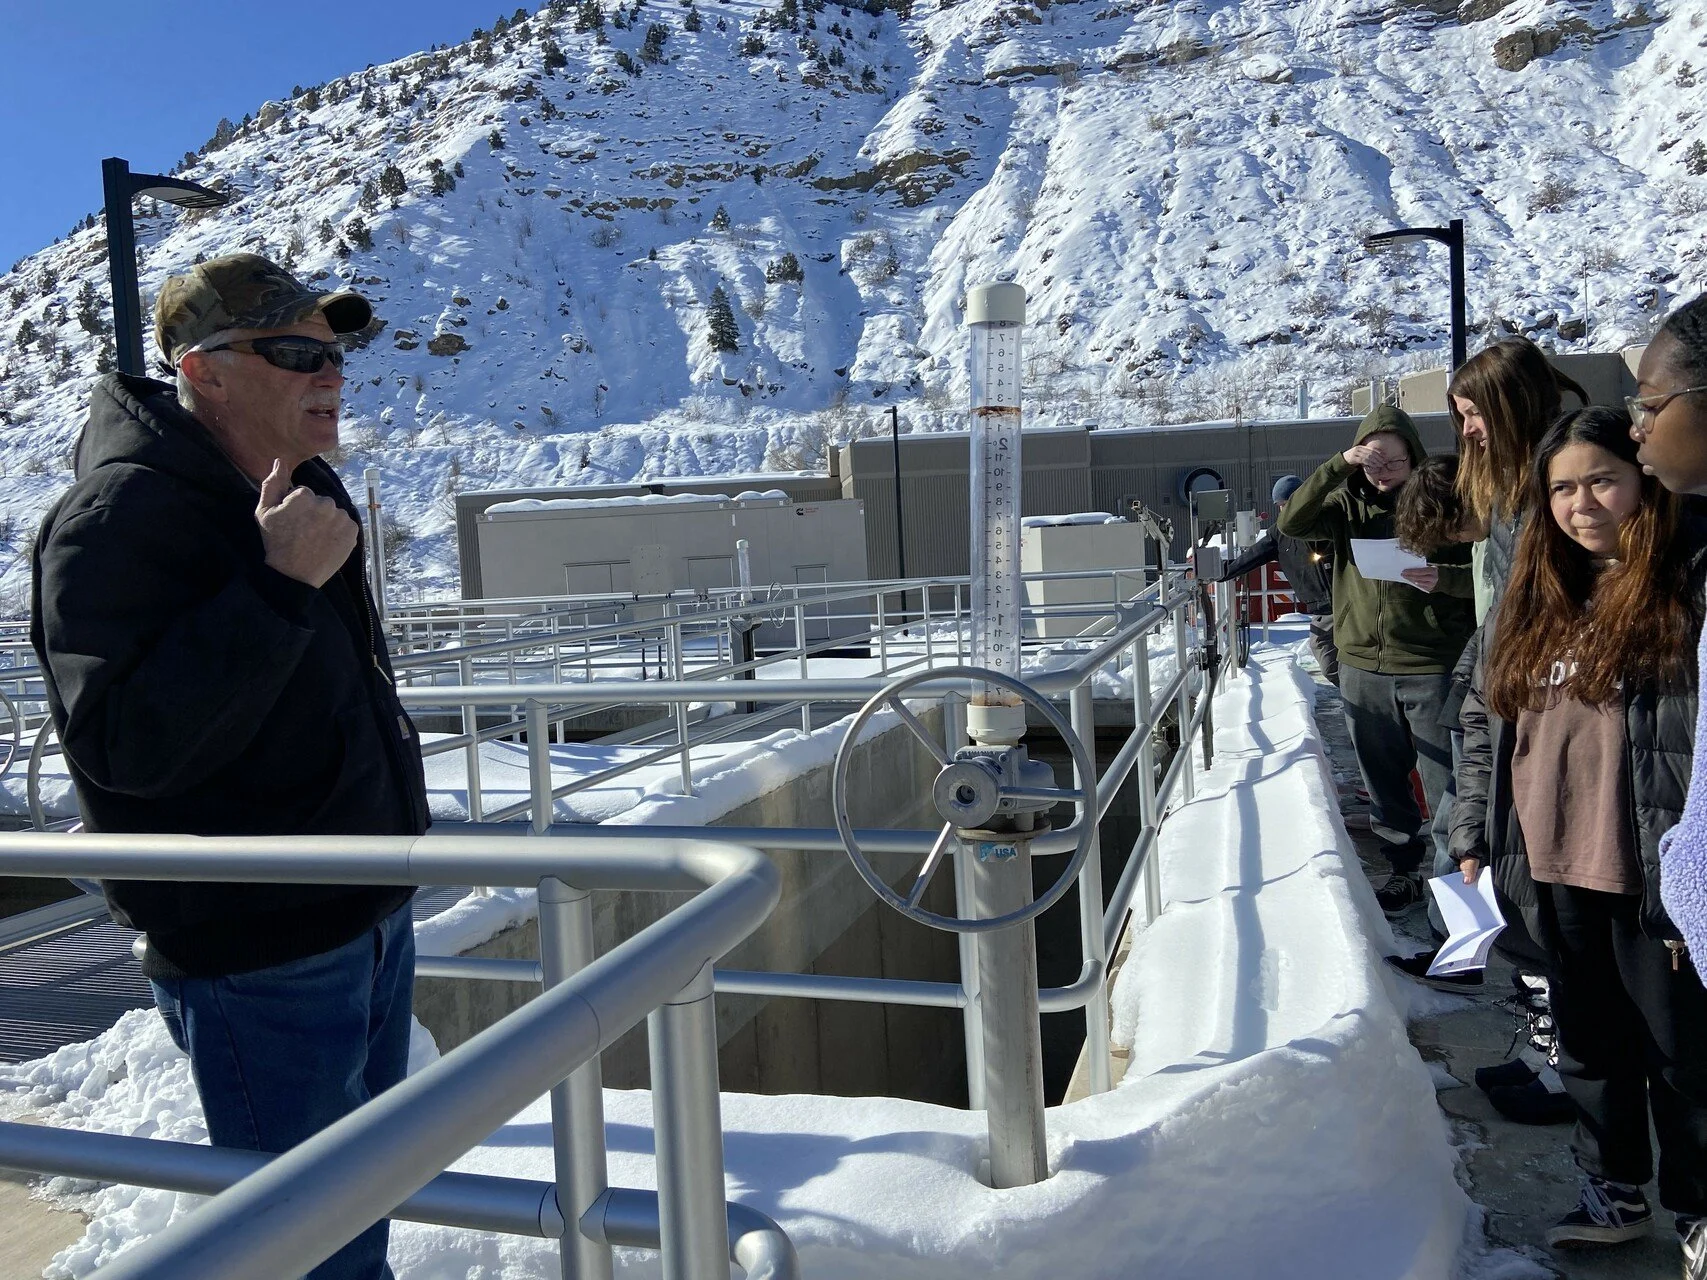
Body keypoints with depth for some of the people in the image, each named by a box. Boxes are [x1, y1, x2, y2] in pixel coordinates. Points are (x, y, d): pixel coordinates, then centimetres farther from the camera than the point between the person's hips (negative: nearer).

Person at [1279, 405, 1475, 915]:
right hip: (1363, 667, 4)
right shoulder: (1348, 504, 6)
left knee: (1444, 783, -4)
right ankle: (1404, 872, 27)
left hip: (1431, 667, -3)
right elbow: (1291, 523, -11)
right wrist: (1337, 466, -17)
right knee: (1384, 783, 13)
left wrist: (1444, 578, -23)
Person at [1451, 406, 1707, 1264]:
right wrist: (1472, 839, 10)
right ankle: (1613, 1193, 37)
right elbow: (1484, 717, 12)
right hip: (1551, 868, 6)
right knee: (1590, 1042, 19)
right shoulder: (1537, 593, 9)